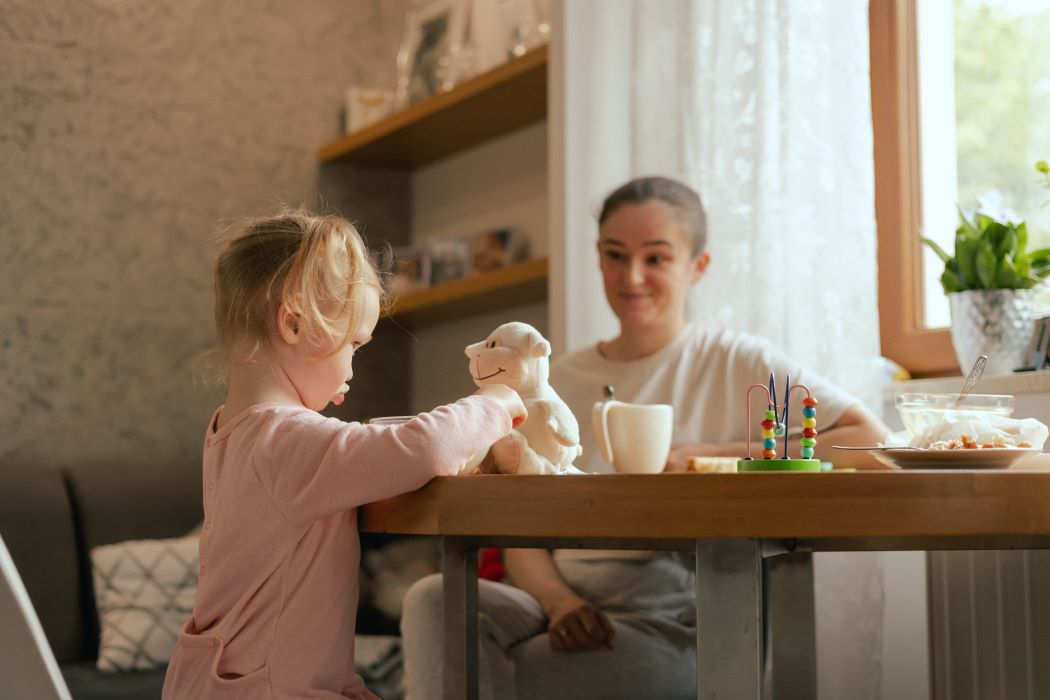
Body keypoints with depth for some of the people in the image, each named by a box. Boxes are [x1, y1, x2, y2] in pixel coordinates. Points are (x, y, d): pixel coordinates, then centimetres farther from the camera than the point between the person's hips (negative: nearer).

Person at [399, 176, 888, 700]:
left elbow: (873, 442, -8)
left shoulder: (736, 363, 4)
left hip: (676, 621, -4)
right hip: (568, 603, 5)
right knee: (434, 598, -26)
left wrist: (717, 456, -14)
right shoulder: (559, 382, 15)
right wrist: (559, 600, -12)